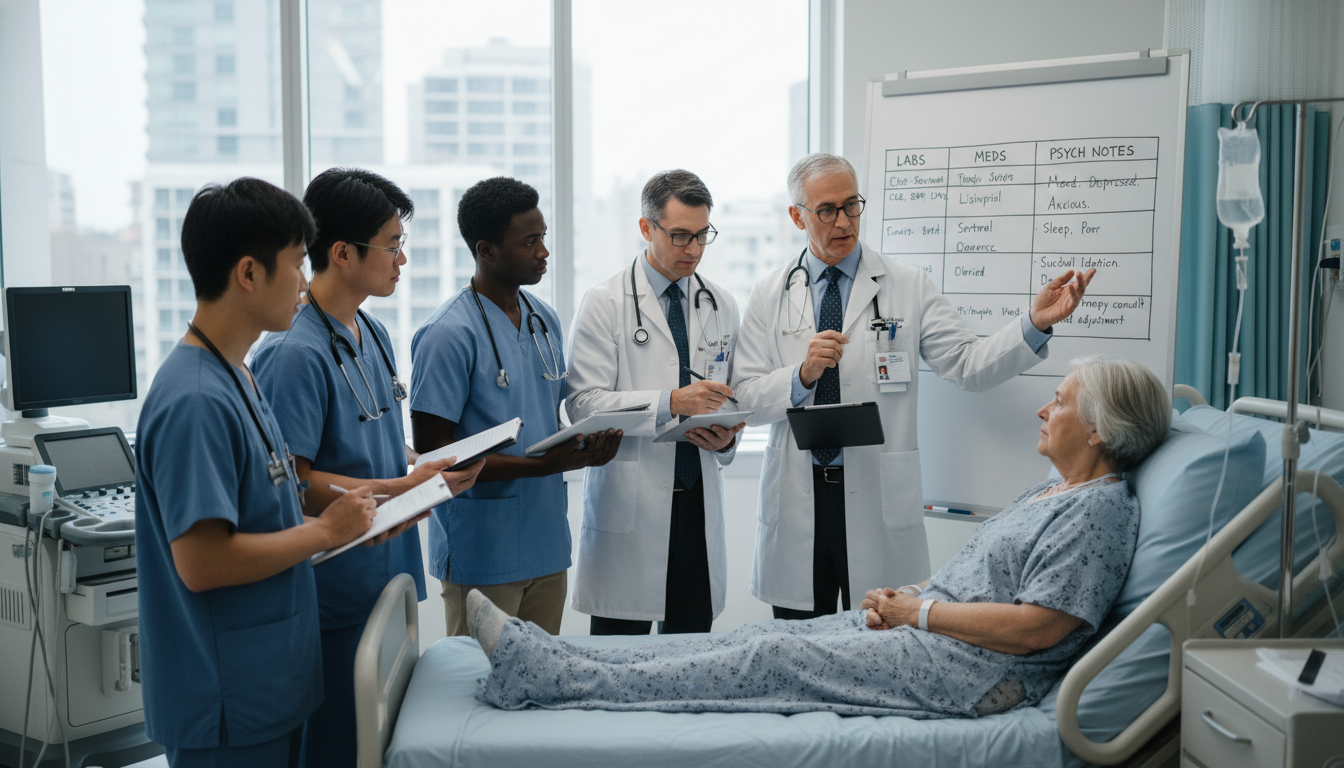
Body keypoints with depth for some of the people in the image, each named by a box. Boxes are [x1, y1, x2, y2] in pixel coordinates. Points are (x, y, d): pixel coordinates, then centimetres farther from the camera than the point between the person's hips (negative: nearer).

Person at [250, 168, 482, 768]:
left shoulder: (374, 334, 11)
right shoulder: (296, 353, -20)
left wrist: (429, 463, 2)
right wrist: (404, 488, -21)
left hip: (390, 580, 9)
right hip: (336, 599, -9)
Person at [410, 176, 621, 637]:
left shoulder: (545, 319, 10)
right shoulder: (449, 334, -14)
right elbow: (432, 452, -16)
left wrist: (586, 446, -6)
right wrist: (540, 465, -22)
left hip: (547, 545, 7)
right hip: (482, 552, -7)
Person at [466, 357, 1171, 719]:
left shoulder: (1099, 510, -12)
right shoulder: (1054, 493, 20)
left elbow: (1038, 626, -20)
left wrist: (921, 611, -13)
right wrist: (908, 594, 6)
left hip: (972, 671, -9)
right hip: (924, 631, 9)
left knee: (773, 659, -14)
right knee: (769, 638, -2)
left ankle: (547, 679, -13)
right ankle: (548, 662, -5)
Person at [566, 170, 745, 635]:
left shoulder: (723, 306, 13)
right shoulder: (604, 305, -2)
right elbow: (583, 403, -10)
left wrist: (727, 437, -5)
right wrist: (670, 402, -21)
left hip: (699, 497, 4)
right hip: (629, 500, -4)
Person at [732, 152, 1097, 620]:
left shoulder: (908, 287, 4)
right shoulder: (771, 295, 6)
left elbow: (969, 365, -4)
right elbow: (744, 395, 1)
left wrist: (1036, 323, -17)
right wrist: (801, 375, -16)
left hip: (878, 499, -1)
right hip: (795, 499, 1)